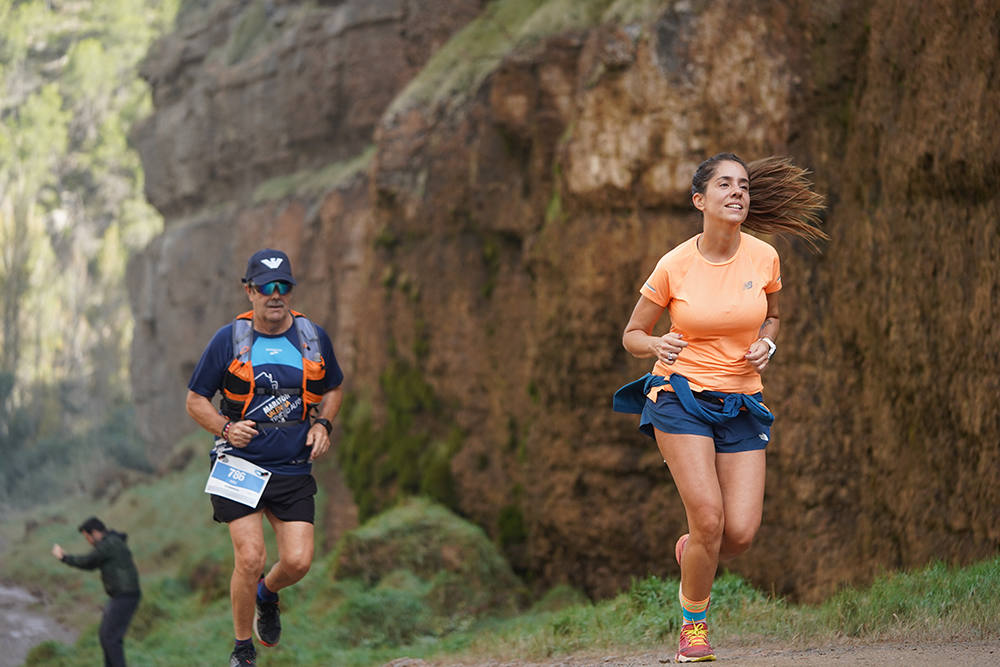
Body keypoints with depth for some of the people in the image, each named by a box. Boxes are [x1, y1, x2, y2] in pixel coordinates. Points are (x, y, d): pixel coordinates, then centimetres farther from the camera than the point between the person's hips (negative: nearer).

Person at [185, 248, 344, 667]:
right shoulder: (228, 340, -3)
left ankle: (267, 594, 29)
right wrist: (226, 428, -13)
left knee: (298, 561, -9)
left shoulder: (313, 338, 5)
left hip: (293, 469, 3)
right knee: (250, 558, -14)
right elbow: (195, 400, 4)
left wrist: (322, 424, 3)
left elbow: (332, 389, 22)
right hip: (239, 464, -2)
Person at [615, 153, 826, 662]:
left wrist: (766, 344, -4)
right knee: (709, 519, -18)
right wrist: (657, 345, -21)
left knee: (741, 534, -8)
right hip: (680, 397, -3)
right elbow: (632, 335, 2)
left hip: (741, 404, 3)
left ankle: (689, 551, 30)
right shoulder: (674, 265, -9)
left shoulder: (763, 257, -2)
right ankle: (693, 625, 7)